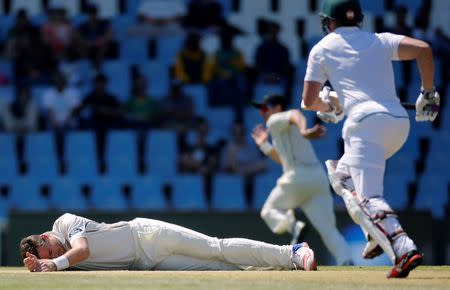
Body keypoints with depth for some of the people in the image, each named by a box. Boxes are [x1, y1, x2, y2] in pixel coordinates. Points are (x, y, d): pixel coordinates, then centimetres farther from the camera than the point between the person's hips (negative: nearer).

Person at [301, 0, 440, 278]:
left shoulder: (322, 49, 12)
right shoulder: (380, 41, 19)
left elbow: (309, 101, 11)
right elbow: (423, 49, 3)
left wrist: (330, 108, 33)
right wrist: (428, 93, 12)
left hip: (366, 122, -6)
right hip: (400, 122, 6)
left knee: (369, 195, -13)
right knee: (343, 173, 26)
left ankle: (403, 248, -37)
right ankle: (379, 236, 11)